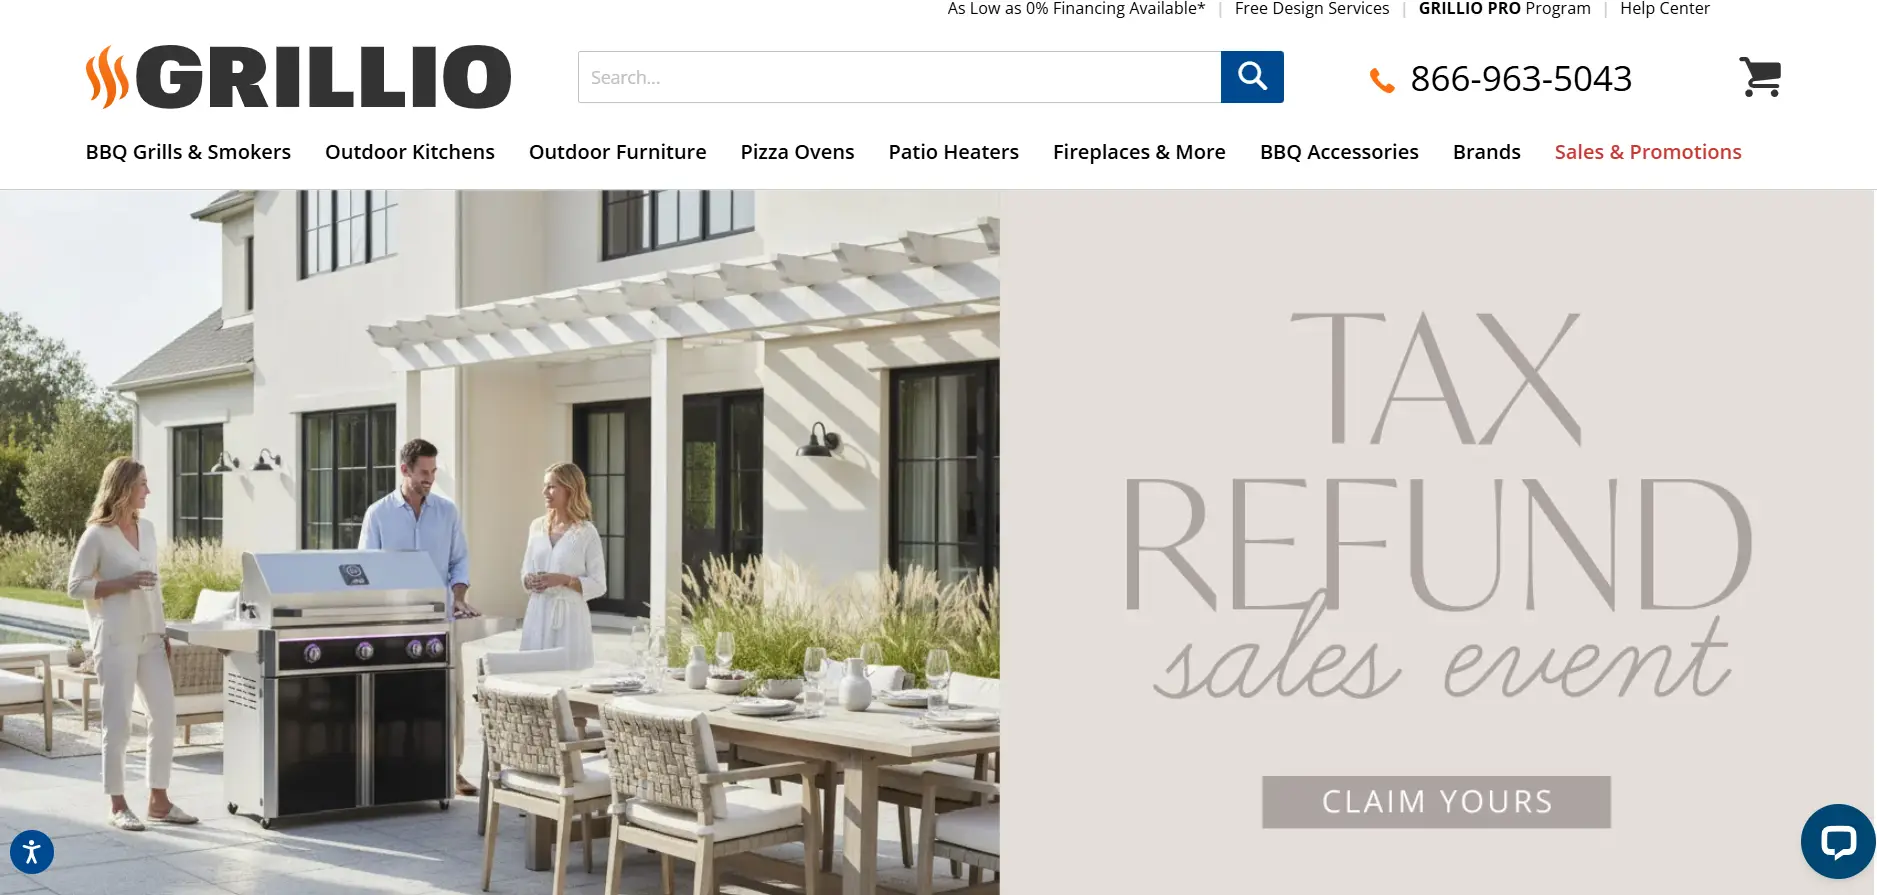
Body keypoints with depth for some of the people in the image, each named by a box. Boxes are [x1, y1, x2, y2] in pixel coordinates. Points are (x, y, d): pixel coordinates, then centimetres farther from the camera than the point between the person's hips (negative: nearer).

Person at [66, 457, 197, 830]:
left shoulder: (148, 529, 12)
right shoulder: (97, 535, -7)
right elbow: (75, 585, -7)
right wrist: (123, 583, -18)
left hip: (150, 638, 6)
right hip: (117, 640, -6)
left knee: (165, 717, 5)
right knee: (118, 722, -2)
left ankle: (159, 800, 16)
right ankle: (118, 806, 8)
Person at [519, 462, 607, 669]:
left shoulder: (586, 532, -6)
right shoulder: (537, 527, 9)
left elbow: (598, 586, -5)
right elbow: (525, 572, 16)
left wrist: (564, 580, -17)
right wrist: (530, 581, -6)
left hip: (569, 616, -4)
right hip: (538, 615, 4)